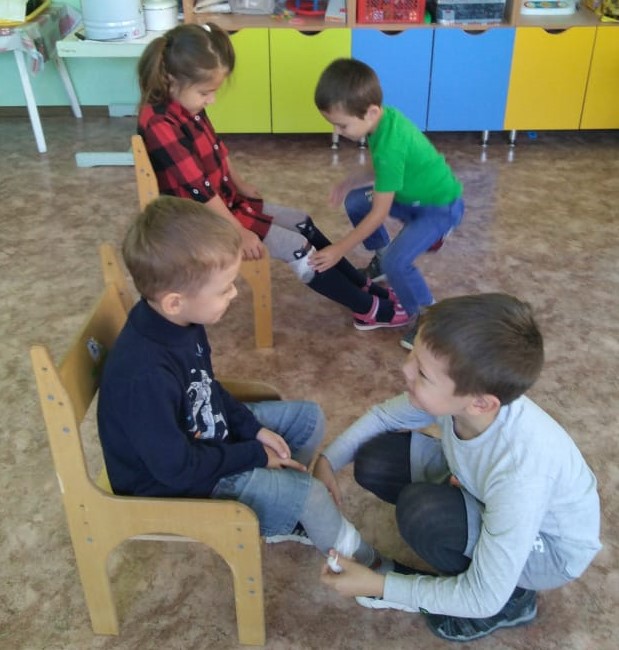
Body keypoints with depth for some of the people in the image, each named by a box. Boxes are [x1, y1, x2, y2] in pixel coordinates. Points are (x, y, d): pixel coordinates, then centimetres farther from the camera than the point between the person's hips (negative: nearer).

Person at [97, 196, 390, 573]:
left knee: (309, 418, 9)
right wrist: (255, 454, -17)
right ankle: (364, 566, 12)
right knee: (305, 492, -17)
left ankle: (281, 512, 22)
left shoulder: (178, 323, -12)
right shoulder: (144, 376, -39)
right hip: (173, 483, -8)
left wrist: (253, 429, -3)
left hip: (203, 437, 9)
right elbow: (178, 467, -28)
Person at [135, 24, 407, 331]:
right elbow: (198, 191, -27)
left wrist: (241, 185, 20)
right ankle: (368, 310, 1)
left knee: (302, 222, 8)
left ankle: (363, 287, 17)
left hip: (225, 201, 9)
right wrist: (239, 232, -21)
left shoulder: (186, 107, 1)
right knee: (296, 247, -11)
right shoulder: (160, 125, -28)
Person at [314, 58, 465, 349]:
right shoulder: (385, 116, -10)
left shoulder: (389, 146, -36)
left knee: (396, 262, -24)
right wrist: (350, 181, -4)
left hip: (441, 206, -9)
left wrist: (338, 251, -23)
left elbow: (379, 215, -29)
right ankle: (381, 257, 27)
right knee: (355, 202, 7)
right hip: (416, 193, 9)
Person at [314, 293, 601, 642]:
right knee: (374, 461, -8)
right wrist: (328, 461, -16)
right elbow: (382, 416, -4)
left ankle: (511, 600, -2)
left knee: (422, 512, -31)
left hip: (551, 545, -6)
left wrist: (379, 586, -23)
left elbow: (483, 599, -29)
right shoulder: (464, 394, -26)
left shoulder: (519, 474, -41)